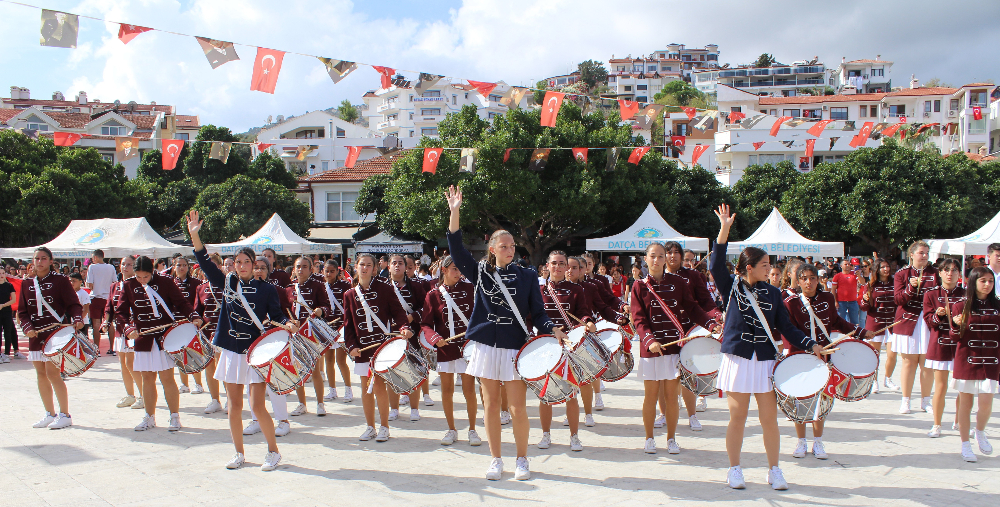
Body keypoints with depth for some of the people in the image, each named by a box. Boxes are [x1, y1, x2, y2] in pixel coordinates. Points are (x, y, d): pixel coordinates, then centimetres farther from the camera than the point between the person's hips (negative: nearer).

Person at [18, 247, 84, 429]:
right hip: (36, 335, 6)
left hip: (56, 334, -6)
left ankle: (65, 415, 0)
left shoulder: (60, 280, -3)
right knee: (41, 374, 10)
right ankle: (50, 414, 22)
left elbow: (73, 304, -5)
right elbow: (22, 311, 12)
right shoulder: (27, 284, 11)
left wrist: (77, 320, -23)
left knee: (52, 373, -10)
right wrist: (27, 327, -6)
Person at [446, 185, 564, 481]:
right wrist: (455, 212, -16)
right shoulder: (481, 274, 5)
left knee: (517, 407, -2)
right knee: (491, 404, 7)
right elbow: (457, 250, -6)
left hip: (515, 348, -1)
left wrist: (552, 330, -17)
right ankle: (496, 460, 20)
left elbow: (537, 312, 3)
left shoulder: (527, 277, 5)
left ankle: (522, 460, 16)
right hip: (487, 345, 1)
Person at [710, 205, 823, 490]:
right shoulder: (731, 288, 0)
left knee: (769, 419, 3)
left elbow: (786, 327, 10)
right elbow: (716, 265, -16)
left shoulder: (773, 294, 8)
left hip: (765, 360, 2)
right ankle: (735, 470, 18)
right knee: (737, 418, 5)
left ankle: (774, 470, 17)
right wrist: (724, 231, -24)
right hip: (738, 359, -2)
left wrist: (810, 345, -2)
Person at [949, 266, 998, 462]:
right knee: (965, 403, 5)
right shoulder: (962, 306, 0)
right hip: (967, 359, -1)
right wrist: (956, 325, -19)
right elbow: (956, 337, 0)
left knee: (986, 403, -6)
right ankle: (965, 445, 17)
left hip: (990, 362, 1)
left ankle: (980, 432, 24)